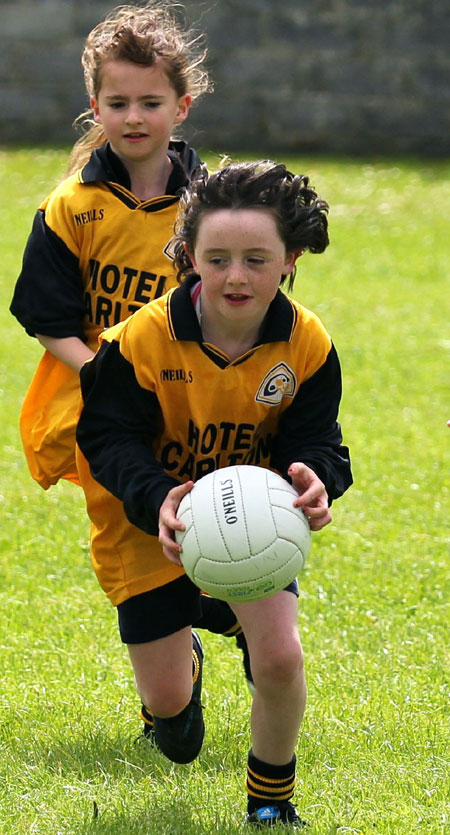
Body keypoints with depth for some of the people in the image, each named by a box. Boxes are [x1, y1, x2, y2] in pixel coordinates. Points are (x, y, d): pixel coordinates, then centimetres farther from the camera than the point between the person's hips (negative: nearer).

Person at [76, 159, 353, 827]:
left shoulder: (308, 344, -17)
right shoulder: (143, 338, -25)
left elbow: (316, 438, -14)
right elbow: (109, 436, -21)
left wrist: (312, 479, -40)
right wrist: (158, 500, -40)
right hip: (155, 523, -1)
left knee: (280, 657, -18)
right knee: (165, 699, 5)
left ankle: (272, 800, 10)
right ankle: (183, 661, 48)